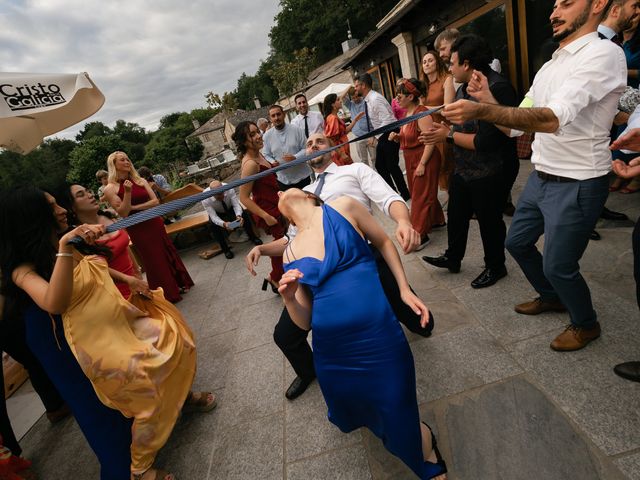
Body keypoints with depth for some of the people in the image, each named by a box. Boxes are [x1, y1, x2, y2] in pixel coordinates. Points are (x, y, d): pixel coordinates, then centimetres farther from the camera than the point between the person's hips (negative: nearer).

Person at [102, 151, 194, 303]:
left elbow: (155, 201, -4)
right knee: (153, 259, 7)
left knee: (167, 253, 13)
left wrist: (134, 207, -14)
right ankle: (168, 293, 22)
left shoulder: (141, 181, 4)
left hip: (154, 223, 4)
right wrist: (127, 192, -24)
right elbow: (123, 213, -14)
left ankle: (180, 284, 31)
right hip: (136, 228, -4)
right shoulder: (110, 188, -8)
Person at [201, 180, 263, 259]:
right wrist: (224, 224, -54)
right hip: (217, 213, -1)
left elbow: (236, 205, -30)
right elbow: (213, 216, -34)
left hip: (231, 208, 1)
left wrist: (238, 216, -52)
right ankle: (225, 249, -8)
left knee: (244, 214, -25)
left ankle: (253, 237, -1)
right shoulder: (205, 199, -36)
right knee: (214, 225, -29)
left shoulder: (229, 189, -35)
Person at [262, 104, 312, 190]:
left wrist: (295, 157, -21)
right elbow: (266, 155, 5)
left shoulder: (295, 129, -5)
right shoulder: (267, 136, -1)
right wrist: (272, 162, -17)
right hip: (283, 180, 1)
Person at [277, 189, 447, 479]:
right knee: (353, 413, 22)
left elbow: (384, 243, 11)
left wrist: (405, 290, 5)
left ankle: (427, 454, 41)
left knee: (401, 424, 6)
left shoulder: (342, 207, -3)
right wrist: (288, 298, -16)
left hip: (378, 337, -3)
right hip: (333, 351, 4)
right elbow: (304, 322, 5)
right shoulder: (292, 254, 4)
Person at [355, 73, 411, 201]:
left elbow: (387, 121, -26)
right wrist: (375, 136, 13)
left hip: (390, 135, -9)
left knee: (392, 166, -3)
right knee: (380, 165, 13)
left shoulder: (375, 99, -21)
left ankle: (405, 194, 14)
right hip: (382, 136, 9)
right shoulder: (368, 100, 7)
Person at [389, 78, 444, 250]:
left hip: (425, 160, -9)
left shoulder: (421, 113, -18)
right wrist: (396, 137, 0)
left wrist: (422, 164, -25)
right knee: (419, 193, 17)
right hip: (411, 159, 9)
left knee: (421, 196, -5)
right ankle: (436, 220, 34)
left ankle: (420, 235, 3)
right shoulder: (407, 113, 9)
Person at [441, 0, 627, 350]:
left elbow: (552, 118, -32)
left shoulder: (604, 53, -17)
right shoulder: (549, 67, 11)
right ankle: (551, 297, 44)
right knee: (517, 242, 18)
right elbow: (520, 120, 9)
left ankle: (586, 324, 32)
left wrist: (482, 111, -43)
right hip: (540, 177, 8)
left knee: (558, 265, 2)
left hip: (577, 185, -8)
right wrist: (488, 100, -6)